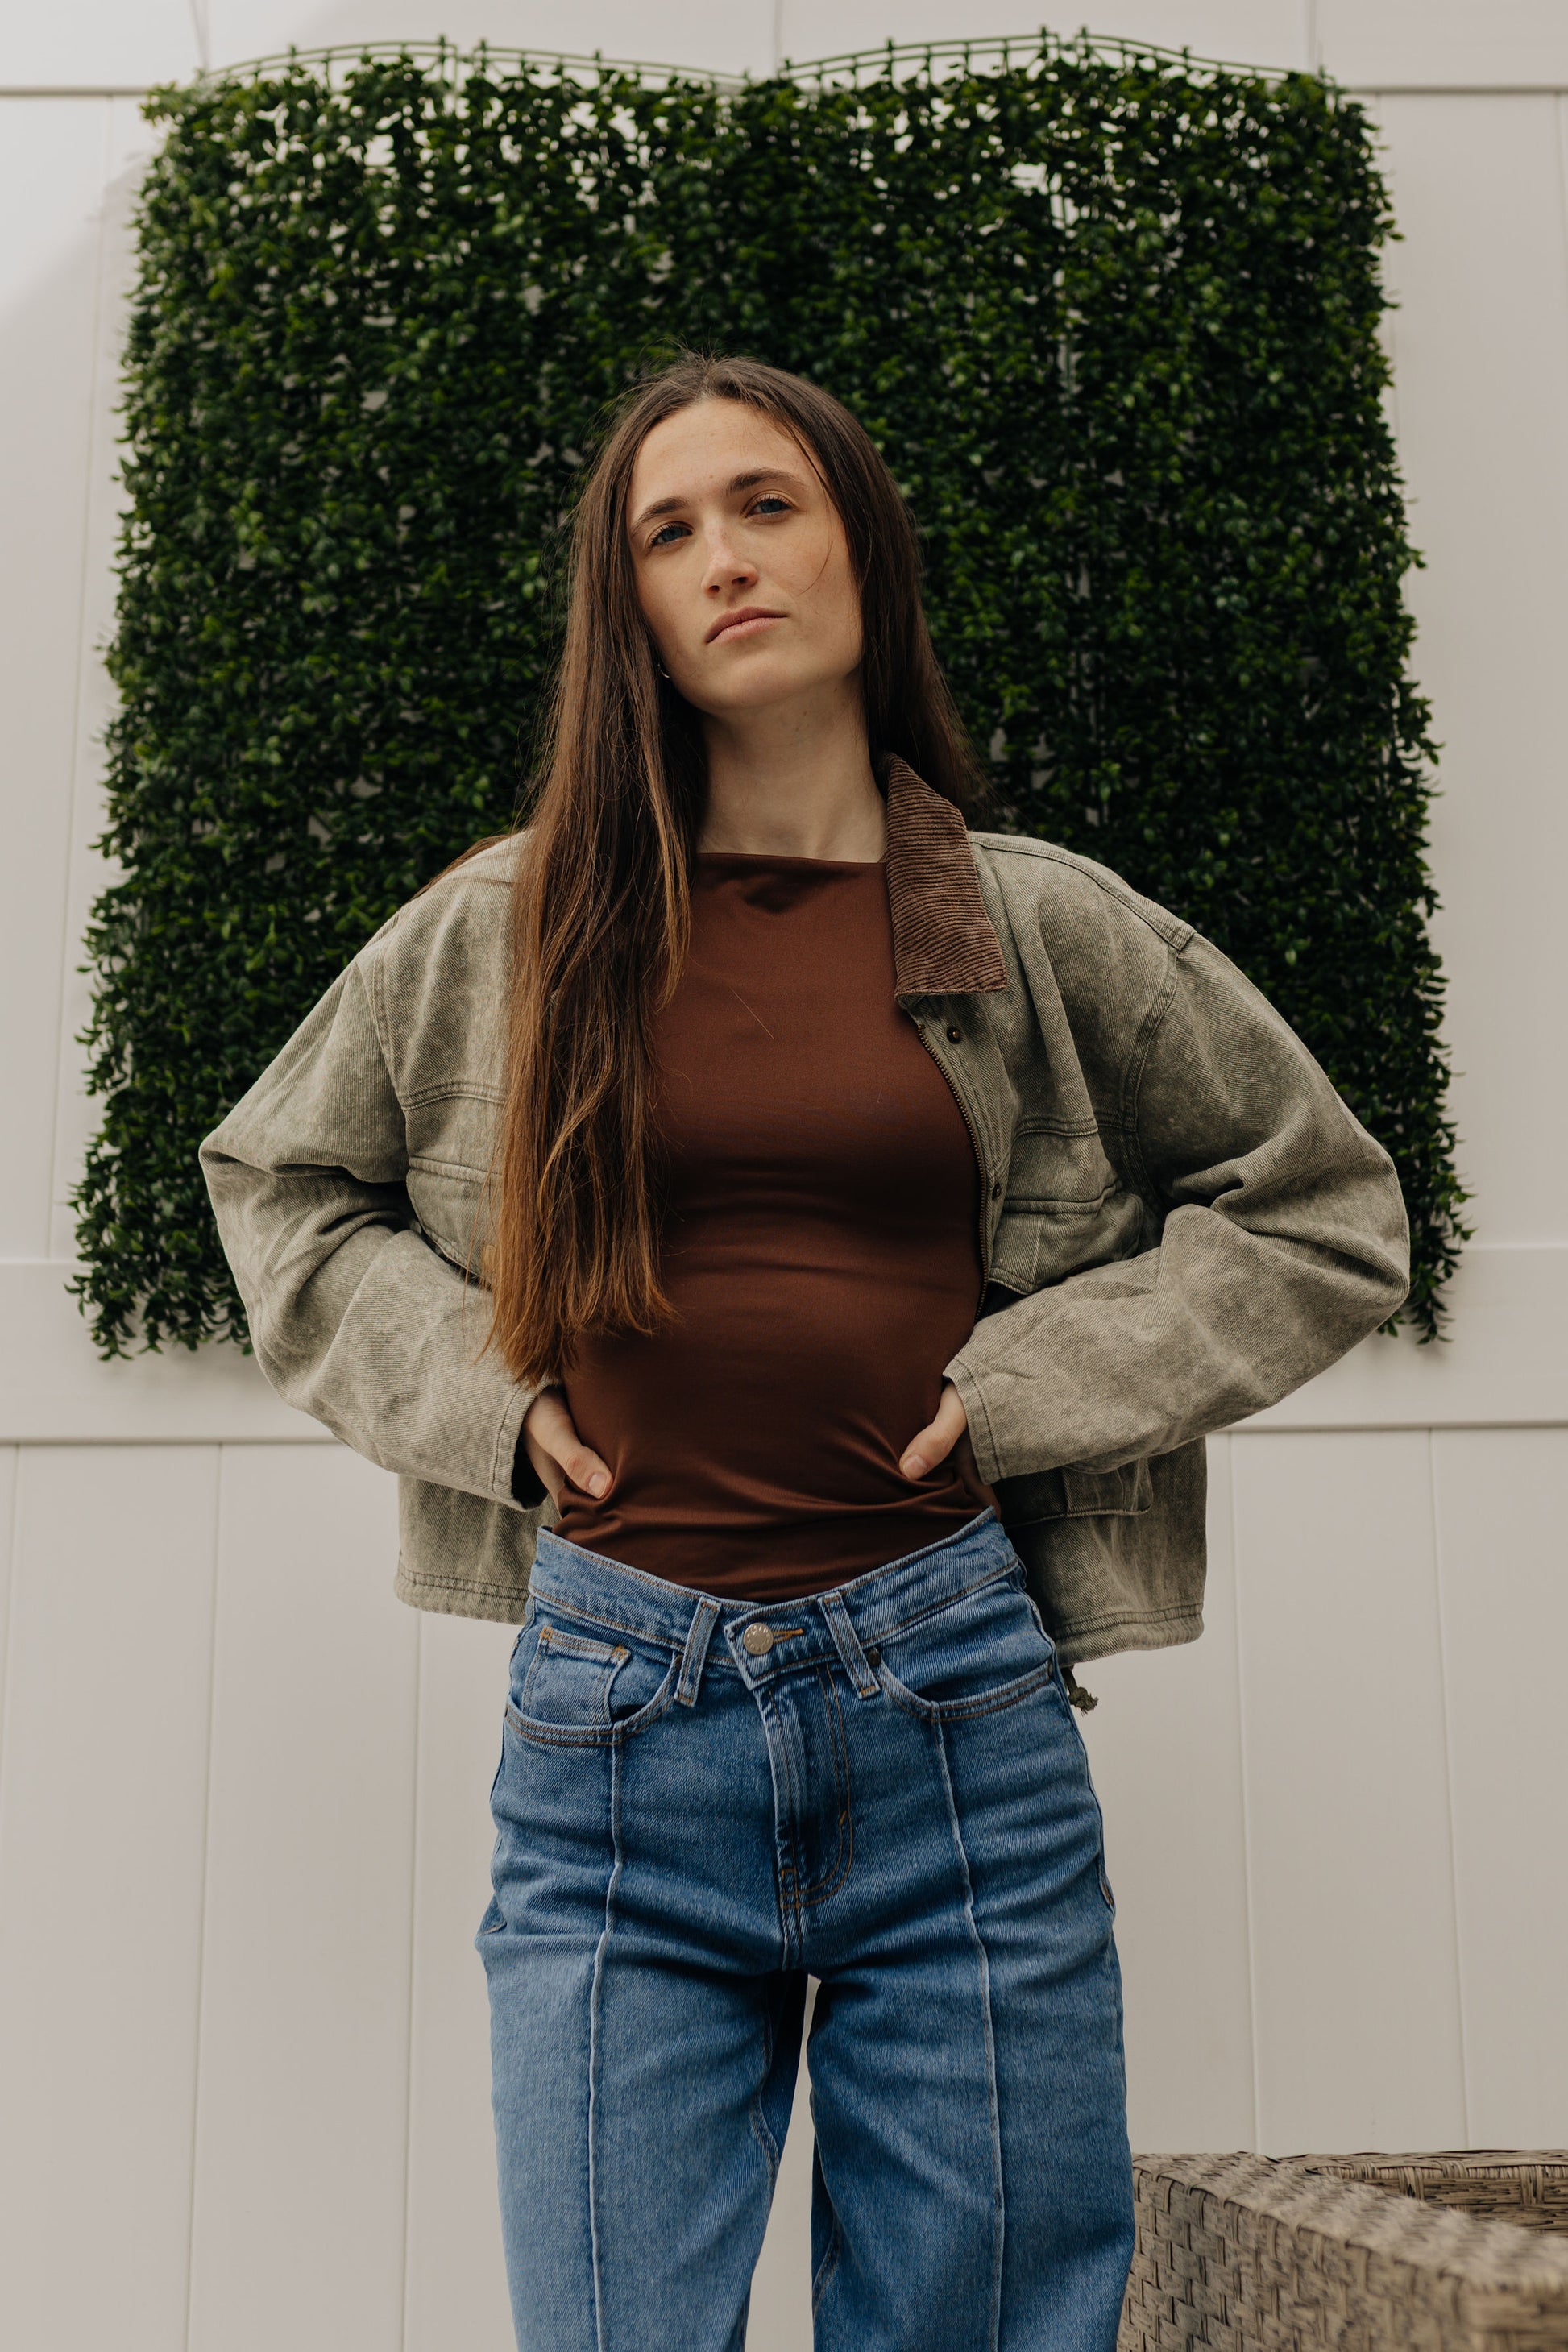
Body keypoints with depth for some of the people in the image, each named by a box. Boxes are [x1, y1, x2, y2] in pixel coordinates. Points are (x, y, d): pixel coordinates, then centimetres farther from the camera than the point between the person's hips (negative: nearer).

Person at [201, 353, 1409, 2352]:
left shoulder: (1043, 928, 4)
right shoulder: (506, 927, 6)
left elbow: (1323, 1212, 12)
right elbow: (272, 1177, 19)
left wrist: (1030, 1384, 0)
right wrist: (483, 1391, 4)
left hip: (951, 1697, 0)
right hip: (615, 1713, 1)